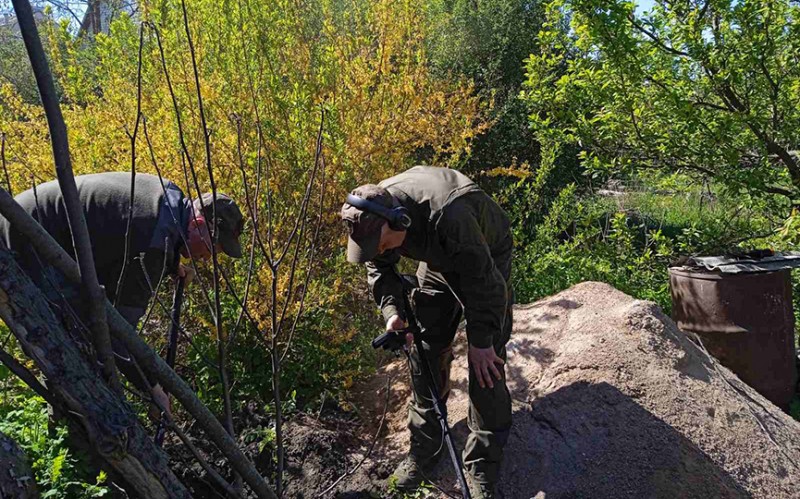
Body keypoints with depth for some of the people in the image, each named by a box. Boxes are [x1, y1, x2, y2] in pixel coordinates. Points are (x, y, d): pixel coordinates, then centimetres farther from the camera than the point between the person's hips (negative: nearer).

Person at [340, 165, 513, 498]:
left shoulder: (448, 215, -44)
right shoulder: (374, 215, -23)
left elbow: (481, 280, -33)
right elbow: (379, 268, -5)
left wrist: (481, 340, -26)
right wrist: (392, 310, -21)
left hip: (487, 260, -5)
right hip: (438, 262, 6)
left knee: (486, 364, -9)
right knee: (425, 351, 2)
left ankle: (483, 468, 5)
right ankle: (425, 447, 19)